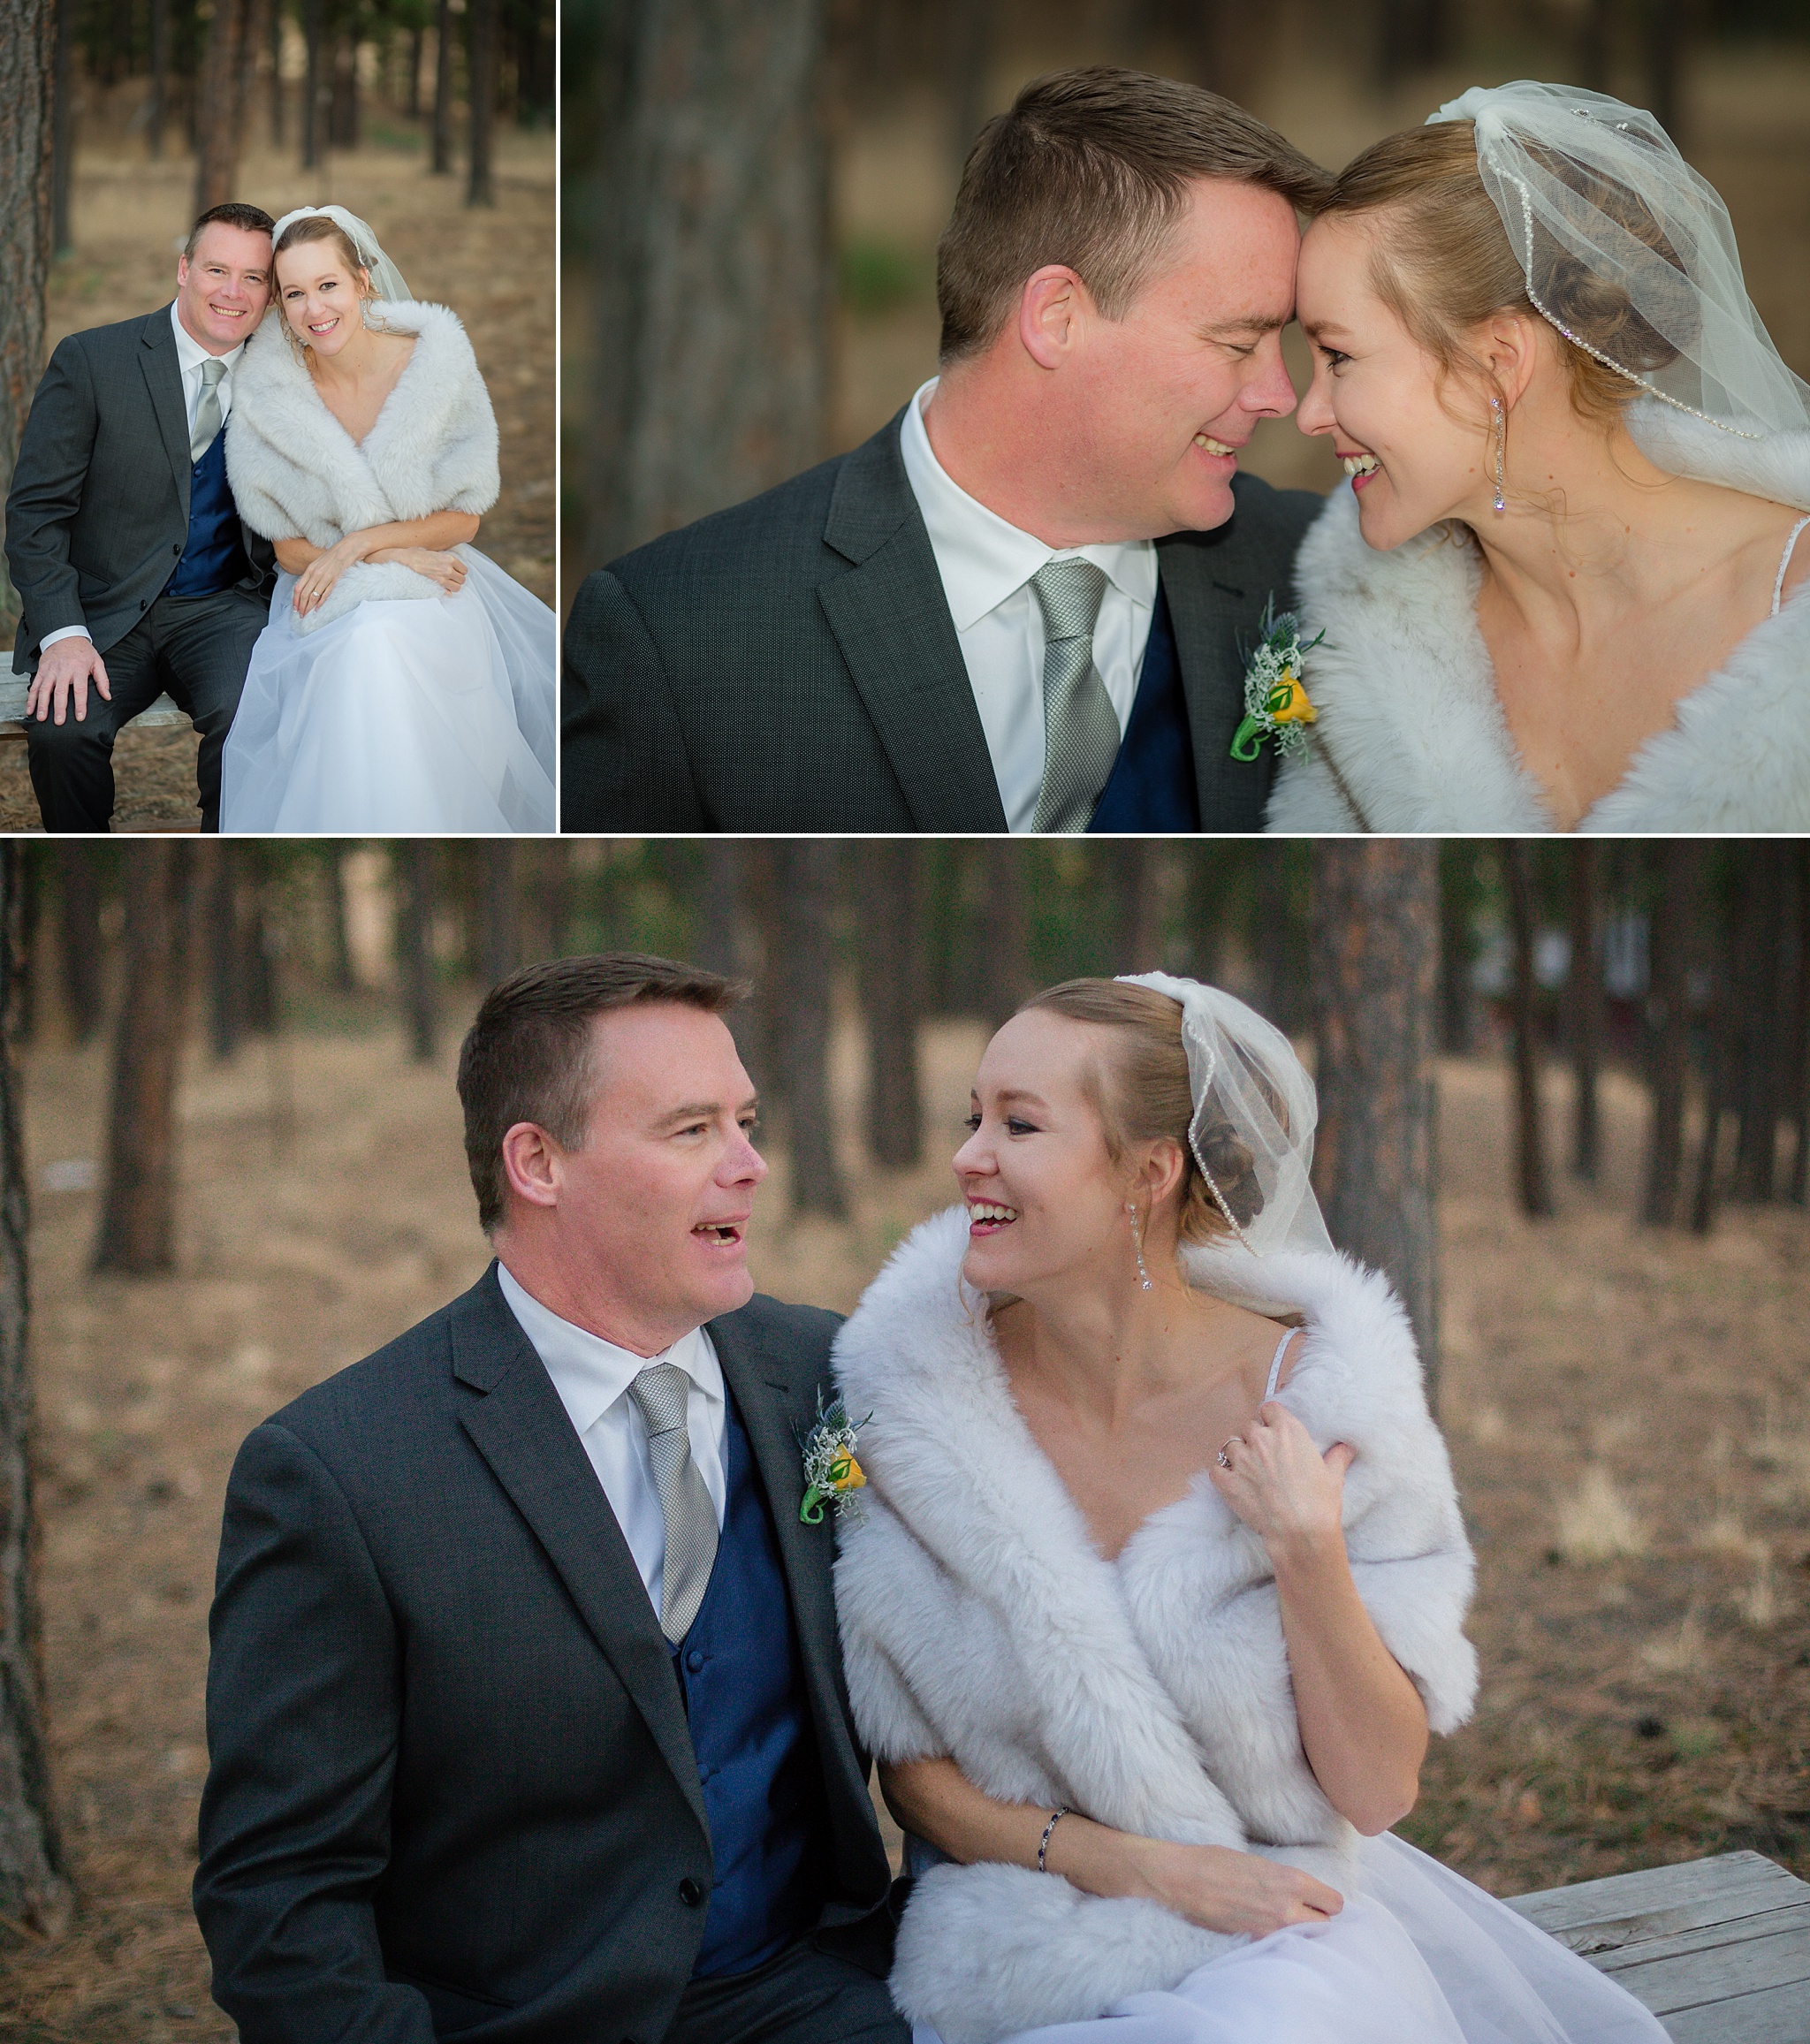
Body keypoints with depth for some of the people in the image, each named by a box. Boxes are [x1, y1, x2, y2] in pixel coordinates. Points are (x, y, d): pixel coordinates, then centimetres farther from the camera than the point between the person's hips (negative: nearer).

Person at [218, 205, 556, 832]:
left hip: (433, 598, 0)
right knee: (359, 662, -34)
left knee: (388, 646, -34)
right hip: (328, 600, 0)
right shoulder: (269, 394, -5)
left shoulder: (432, 362, -6)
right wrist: (398, 555, -13)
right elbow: (288, 548, 0)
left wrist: (361, 542, -14)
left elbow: (462, 520, -1)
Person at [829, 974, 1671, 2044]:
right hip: (1024, 1945, 0)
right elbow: (912, 1770, -1)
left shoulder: (1316, 1392, -10)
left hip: (1273, 1928, 1)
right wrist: (1140, 1865, -14)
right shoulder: (913, 1395, -9)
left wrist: (1307, 1551, -20)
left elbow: (1376, 1791, -6)